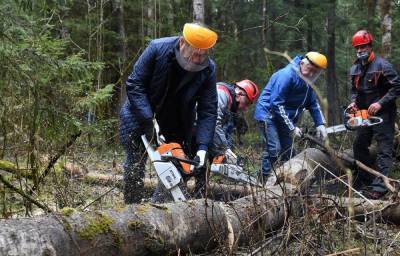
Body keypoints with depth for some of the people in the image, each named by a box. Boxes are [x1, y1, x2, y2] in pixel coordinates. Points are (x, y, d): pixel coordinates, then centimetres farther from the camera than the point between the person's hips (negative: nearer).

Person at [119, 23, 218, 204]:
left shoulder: (208, 69, -19)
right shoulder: (157, 49, -26)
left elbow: (208, 111, -18)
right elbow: (134, 84, -23)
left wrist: (202, 147, -30)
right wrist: (148, 120, -31)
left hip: (177, 122, 3)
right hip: (141, 114, -2)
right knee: (135, 164, -6)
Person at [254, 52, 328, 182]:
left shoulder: (307, 80, 2)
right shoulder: (287, 75, -25)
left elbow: (313, 103, 11)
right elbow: (276, 103, -26)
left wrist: (320, 124, -3)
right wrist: (292, 128, -23)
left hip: (286, 118, 9)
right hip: (268, 114, -9)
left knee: (288, 151, 9)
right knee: (274, 149, -19)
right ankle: (264, 182, -15)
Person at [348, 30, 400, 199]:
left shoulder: (382, 65, -13)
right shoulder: (355, 69, 9)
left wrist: (380, 103, -20)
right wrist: (354, 102, -1)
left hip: (383, 114, -8)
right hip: (365, 114, 8)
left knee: (384, 150, -7)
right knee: (359, 146, 14)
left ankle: (380, 186, -10)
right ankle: (363, 178, 29)